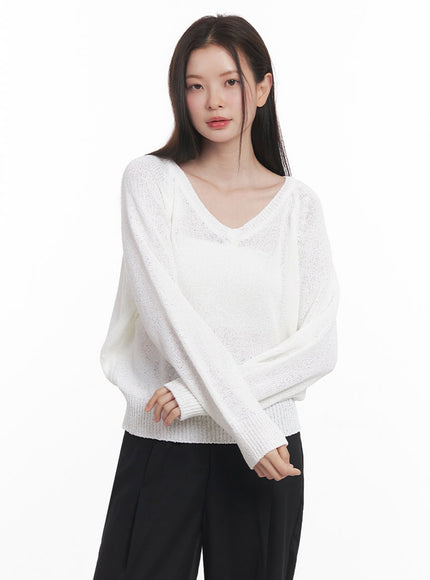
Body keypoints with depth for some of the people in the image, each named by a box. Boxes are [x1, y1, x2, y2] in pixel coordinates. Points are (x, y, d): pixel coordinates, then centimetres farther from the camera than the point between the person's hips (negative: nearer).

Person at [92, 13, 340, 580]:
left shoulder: (298, 204, 3)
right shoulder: (151, 180, -1)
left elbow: (319, 348, -4)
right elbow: (168, 314, -11)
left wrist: (198, 395, -14)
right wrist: (251, 428, -17)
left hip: (269, 449, 1)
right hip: (161, 446, -1)